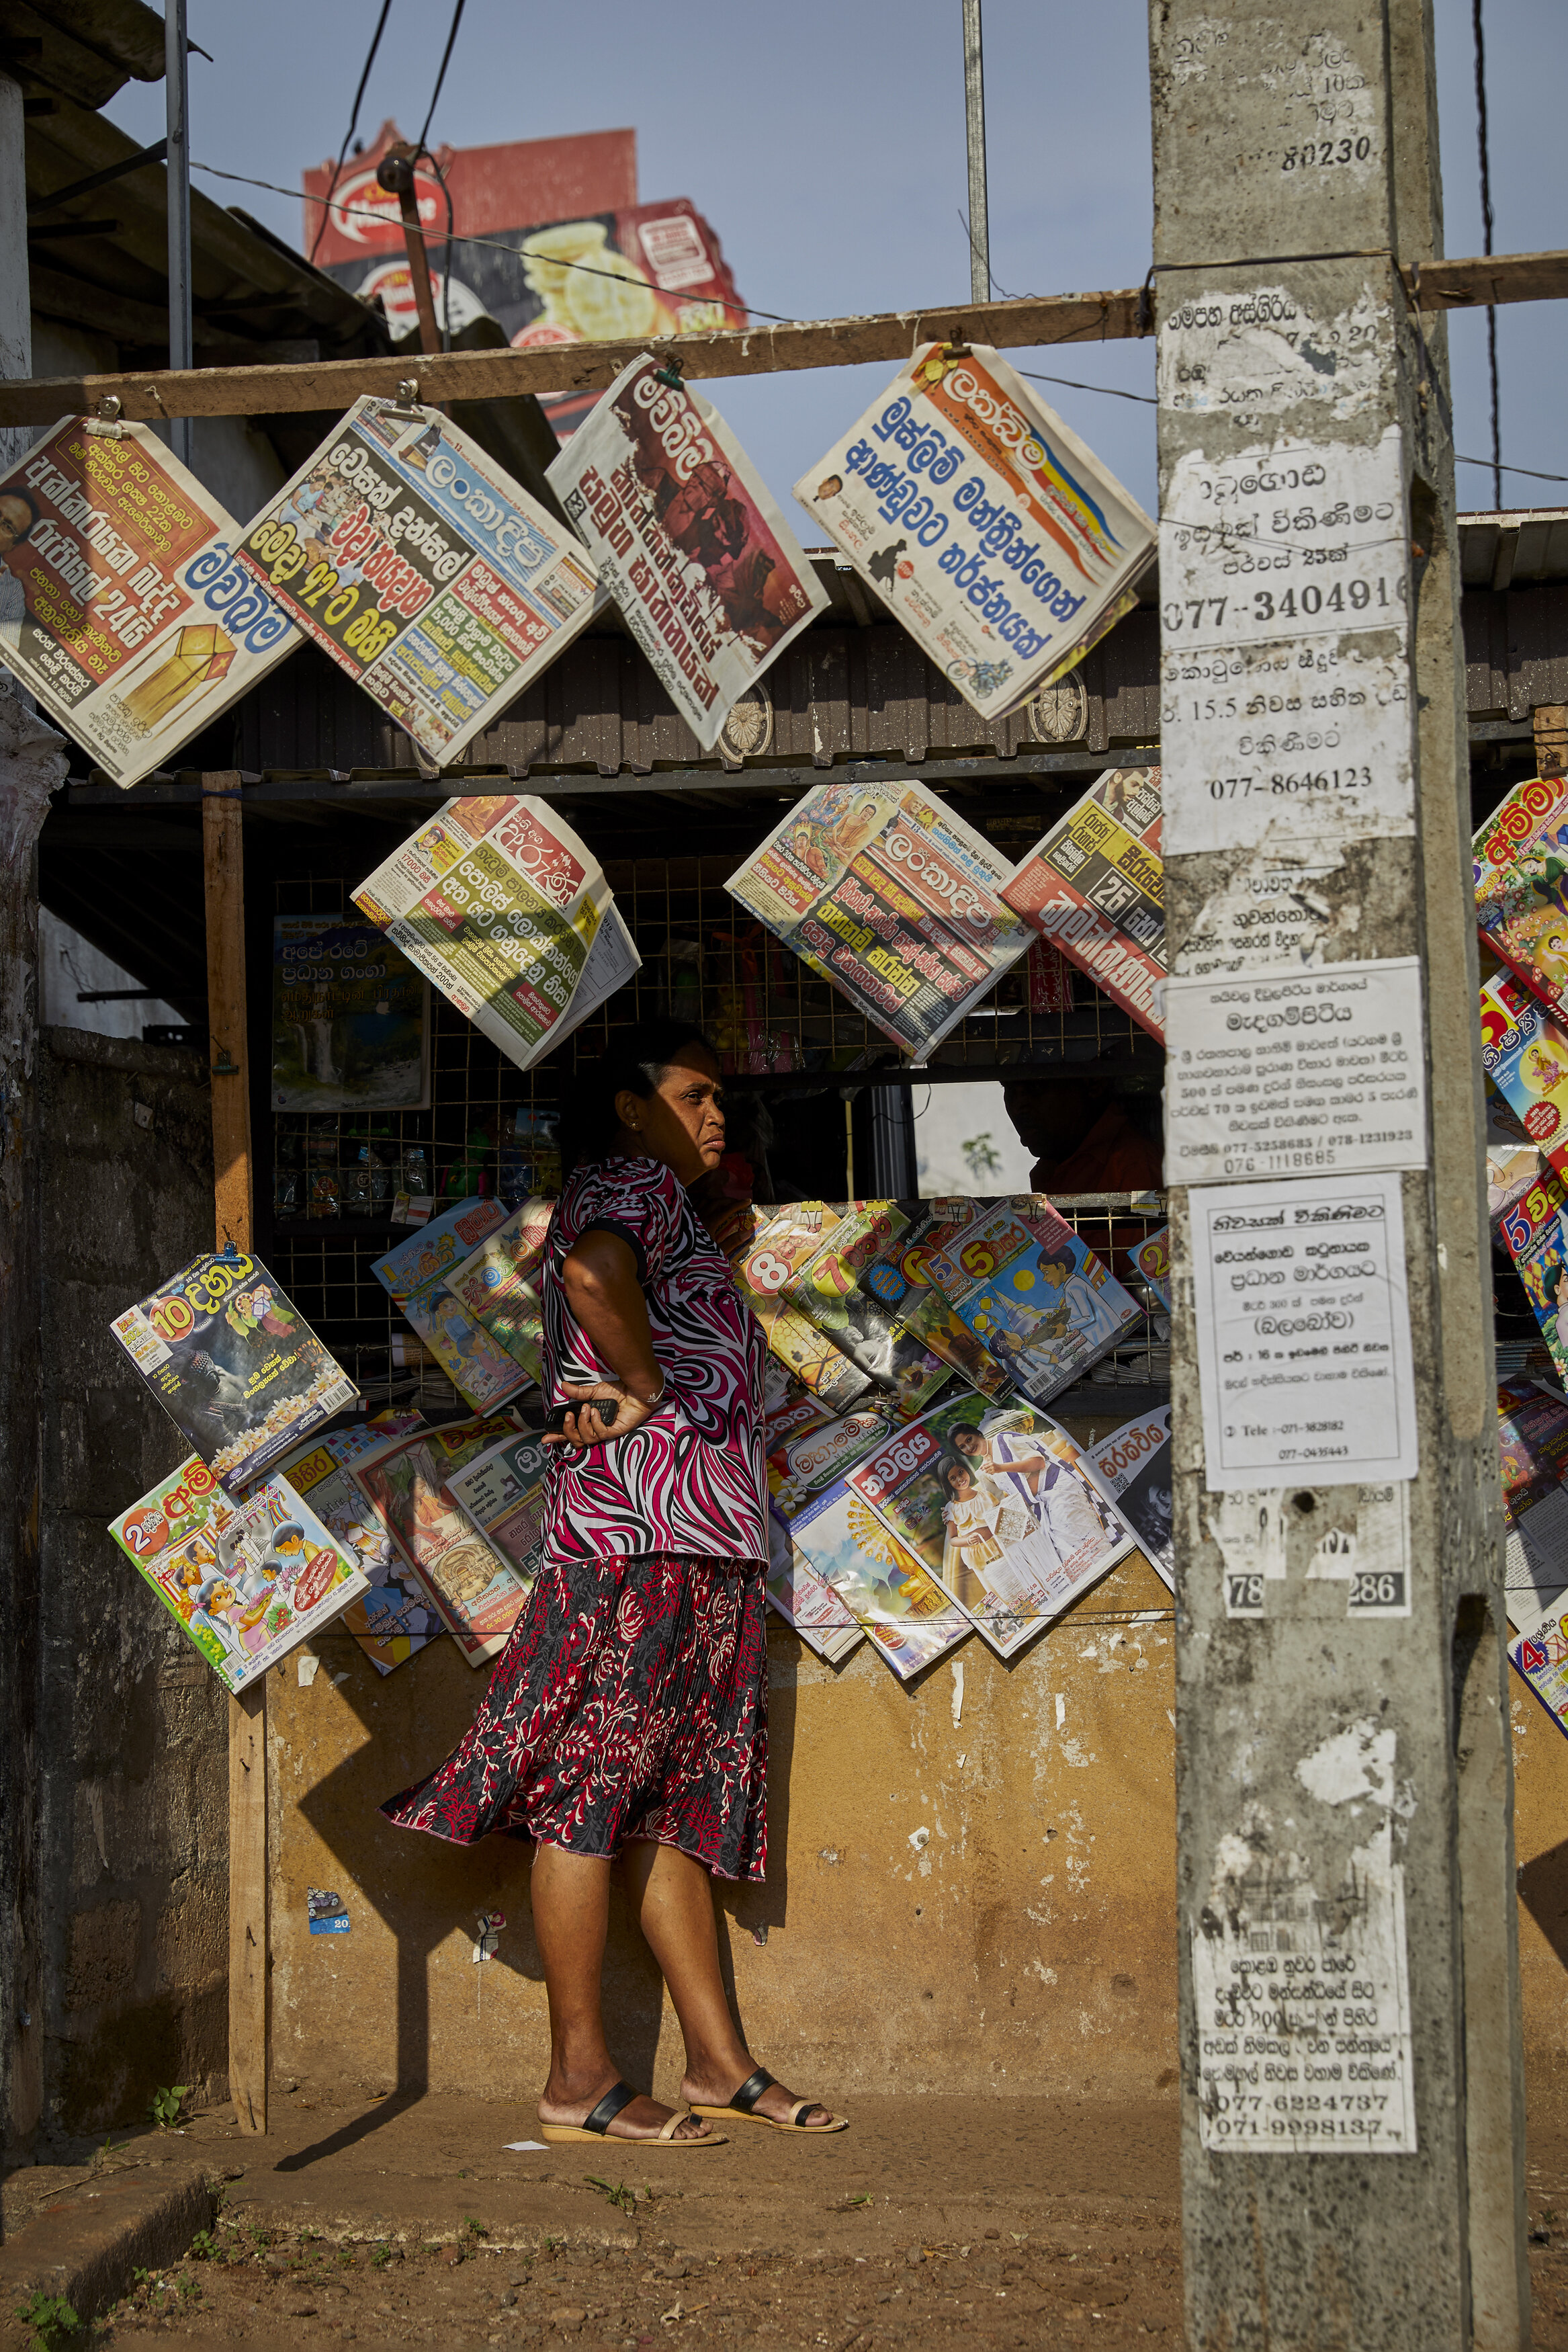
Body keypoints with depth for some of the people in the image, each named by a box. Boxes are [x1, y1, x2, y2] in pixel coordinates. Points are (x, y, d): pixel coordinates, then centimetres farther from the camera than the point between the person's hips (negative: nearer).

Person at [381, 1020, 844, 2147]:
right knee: (594, 1788, -7)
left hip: (701, 1546, 10)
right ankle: (579, 2080, -4)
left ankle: (721, 2065, 13)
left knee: (673, 1801, 10)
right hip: (645, 1528, -10)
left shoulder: (660, 1203, 26)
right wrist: (649, 1389, -16)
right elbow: (591, 1272, -27)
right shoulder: (636, 1183, -6)